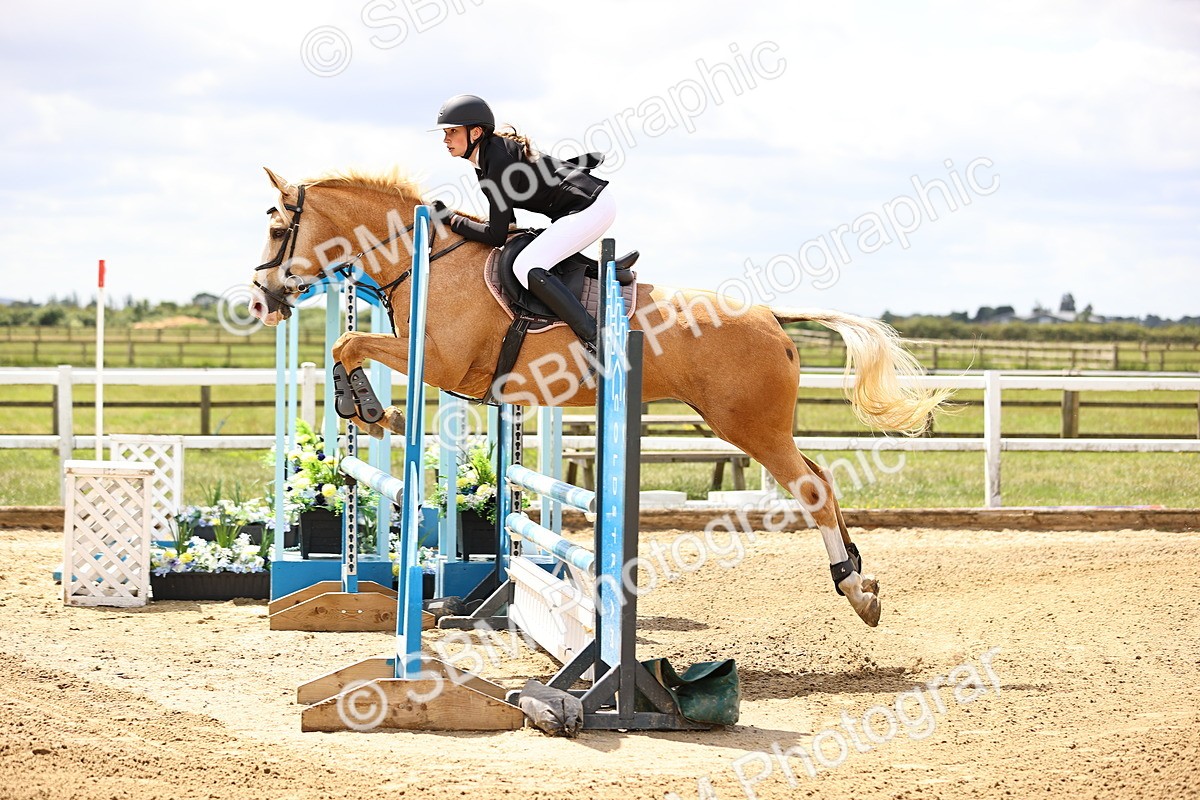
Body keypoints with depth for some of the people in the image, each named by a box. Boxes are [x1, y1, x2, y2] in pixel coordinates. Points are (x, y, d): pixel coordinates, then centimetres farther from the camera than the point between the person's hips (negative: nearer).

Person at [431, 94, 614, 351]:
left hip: (591, 207, -11)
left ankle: (596, 341, -23)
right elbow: (507, 218, 21)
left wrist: (449, 219, -10)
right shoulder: (484, 163, 10)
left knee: (527, 267, -23)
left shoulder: (499, 163, -20)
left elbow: (496, 236, -17)